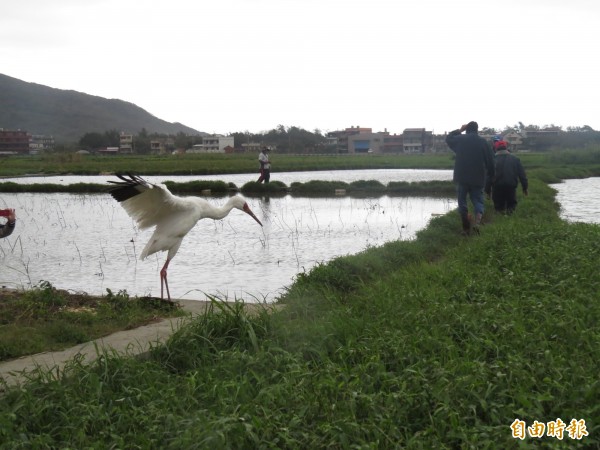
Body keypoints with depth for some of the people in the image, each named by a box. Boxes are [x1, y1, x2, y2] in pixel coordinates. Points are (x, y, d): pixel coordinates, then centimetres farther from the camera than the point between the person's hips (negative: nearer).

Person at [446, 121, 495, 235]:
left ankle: (466, 229, 8)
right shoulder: (484, 142, 0)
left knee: (462, 201, 10)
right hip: (478, 179, 0)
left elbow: (448, 138, 23)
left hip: (462, 178, 0)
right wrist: (490, 175, 15)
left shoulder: (459, 139, 0)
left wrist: (460, 130, 25)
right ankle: (477, 221, -19)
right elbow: (490, 162, 1)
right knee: (478, 201, 9)